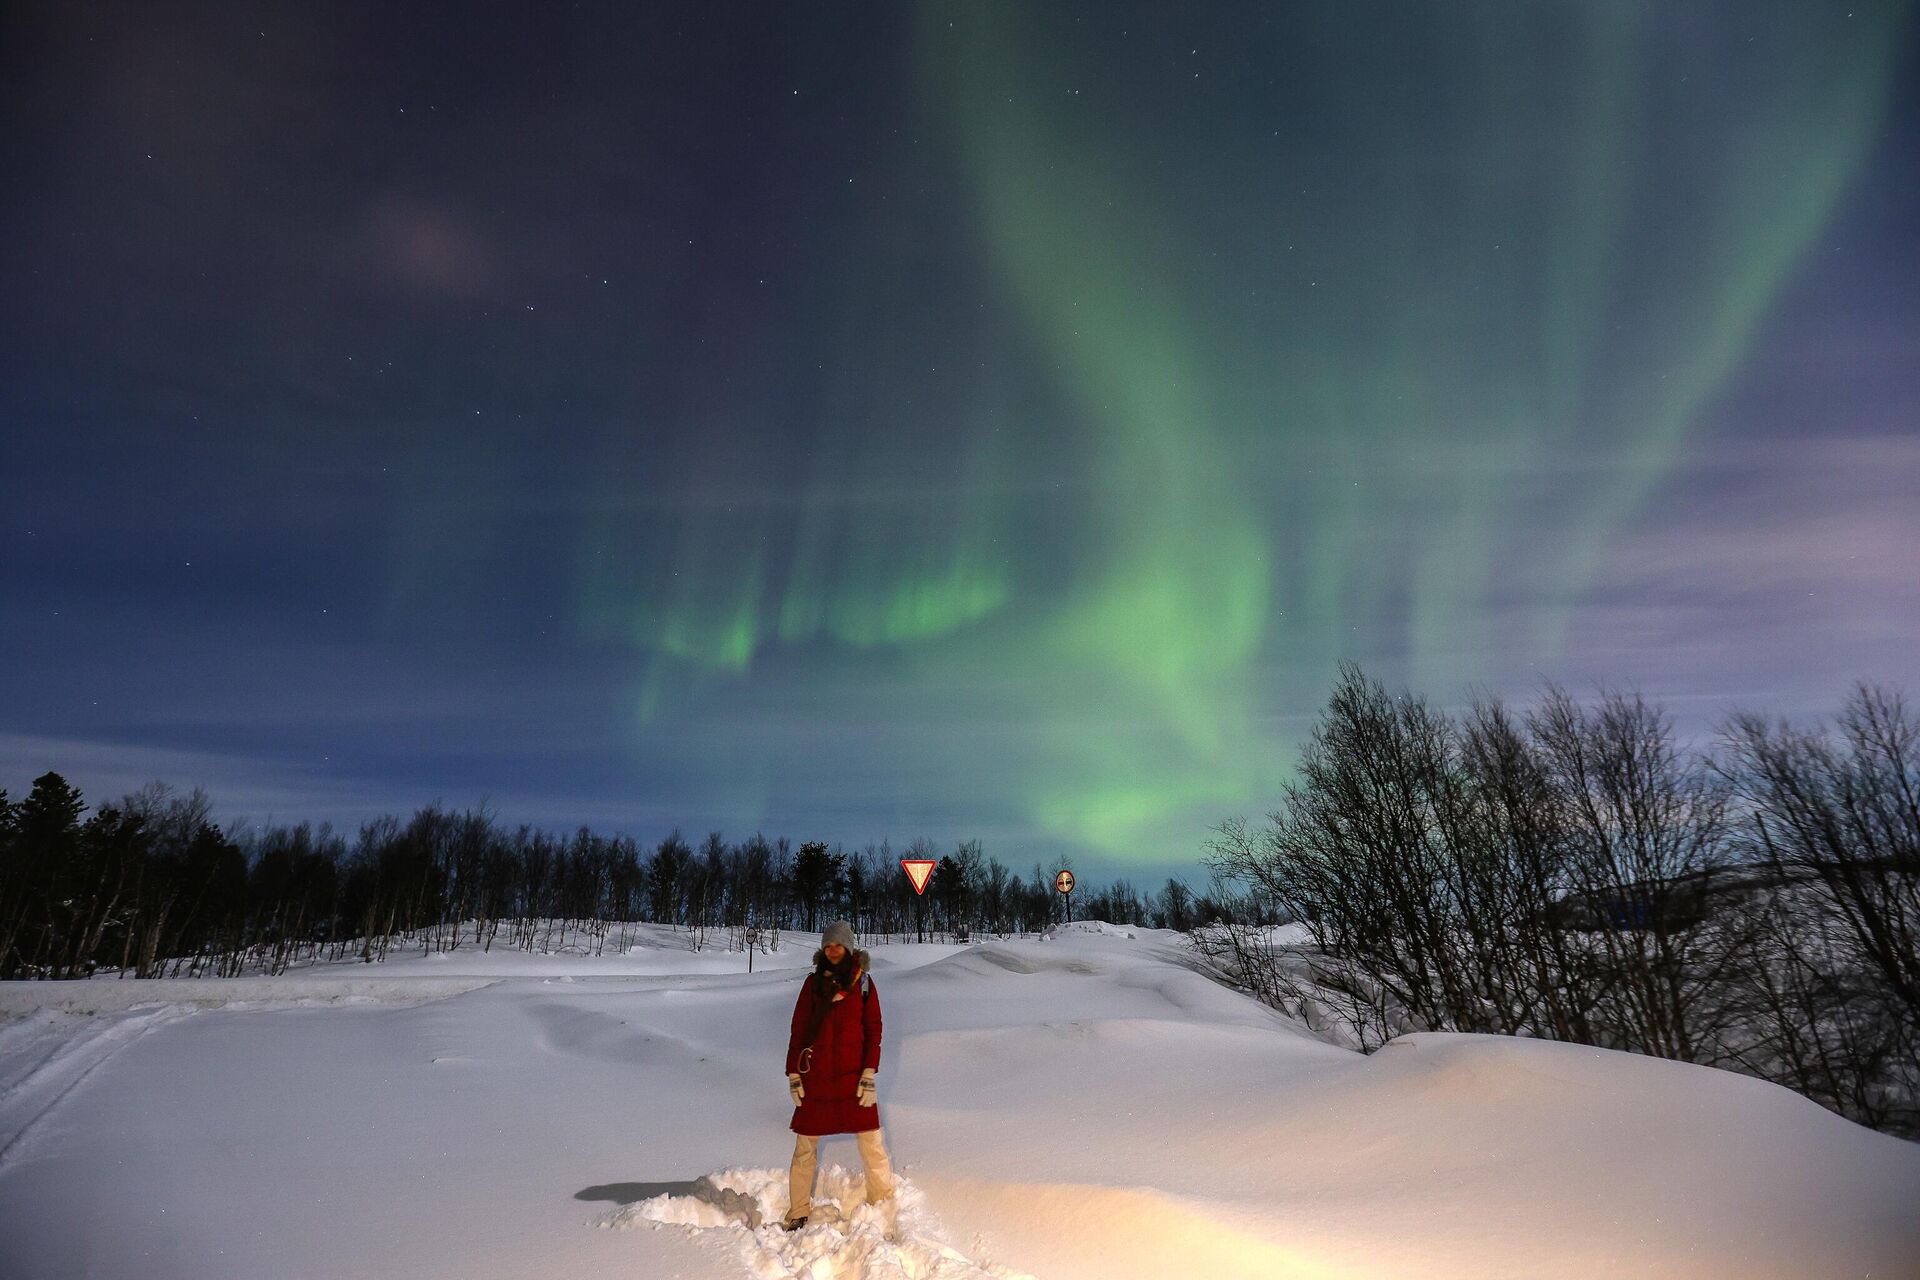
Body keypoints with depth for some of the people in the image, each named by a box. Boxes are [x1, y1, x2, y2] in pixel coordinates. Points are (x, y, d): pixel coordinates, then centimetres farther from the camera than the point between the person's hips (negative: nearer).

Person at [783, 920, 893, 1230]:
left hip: (853, 1073, -1)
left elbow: (873, 1029, 0)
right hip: (815, 1074, 1)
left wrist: (869, 1074, -8)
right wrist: (793, 1074, 2)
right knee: (805, 1146, 7)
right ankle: (799, 1213, 23)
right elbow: (798, 1030, 7)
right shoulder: (813, 982, 5)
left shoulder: (862, 980, 2)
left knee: (872, 1145, -1)